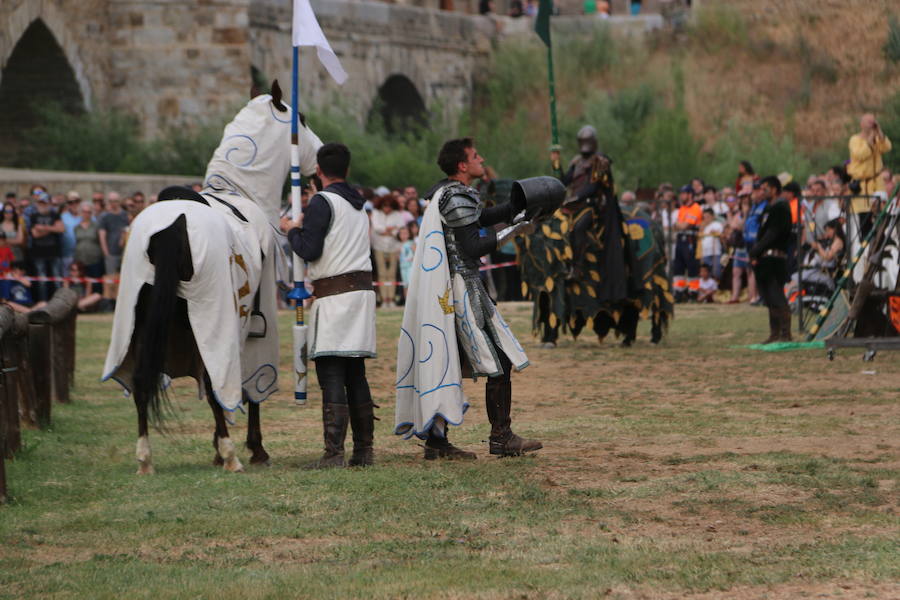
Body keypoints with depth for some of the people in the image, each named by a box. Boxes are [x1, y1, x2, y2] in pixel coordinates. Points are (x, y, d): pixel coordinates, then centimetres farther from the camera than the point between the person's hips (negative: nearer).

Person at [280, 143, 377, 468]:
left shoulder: (323, 201, -8)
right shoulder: (358, 204, 18)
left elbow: (309, 250, -13)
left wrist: (292, 231, 5)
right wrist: (305, 228, 23)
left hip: (334, 295, -8)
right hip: (361, 291, 8)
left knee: (332, 376, -11)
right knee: (356, 375, 11)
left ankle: (334, 452, -17)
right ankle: (364, 450, 11)